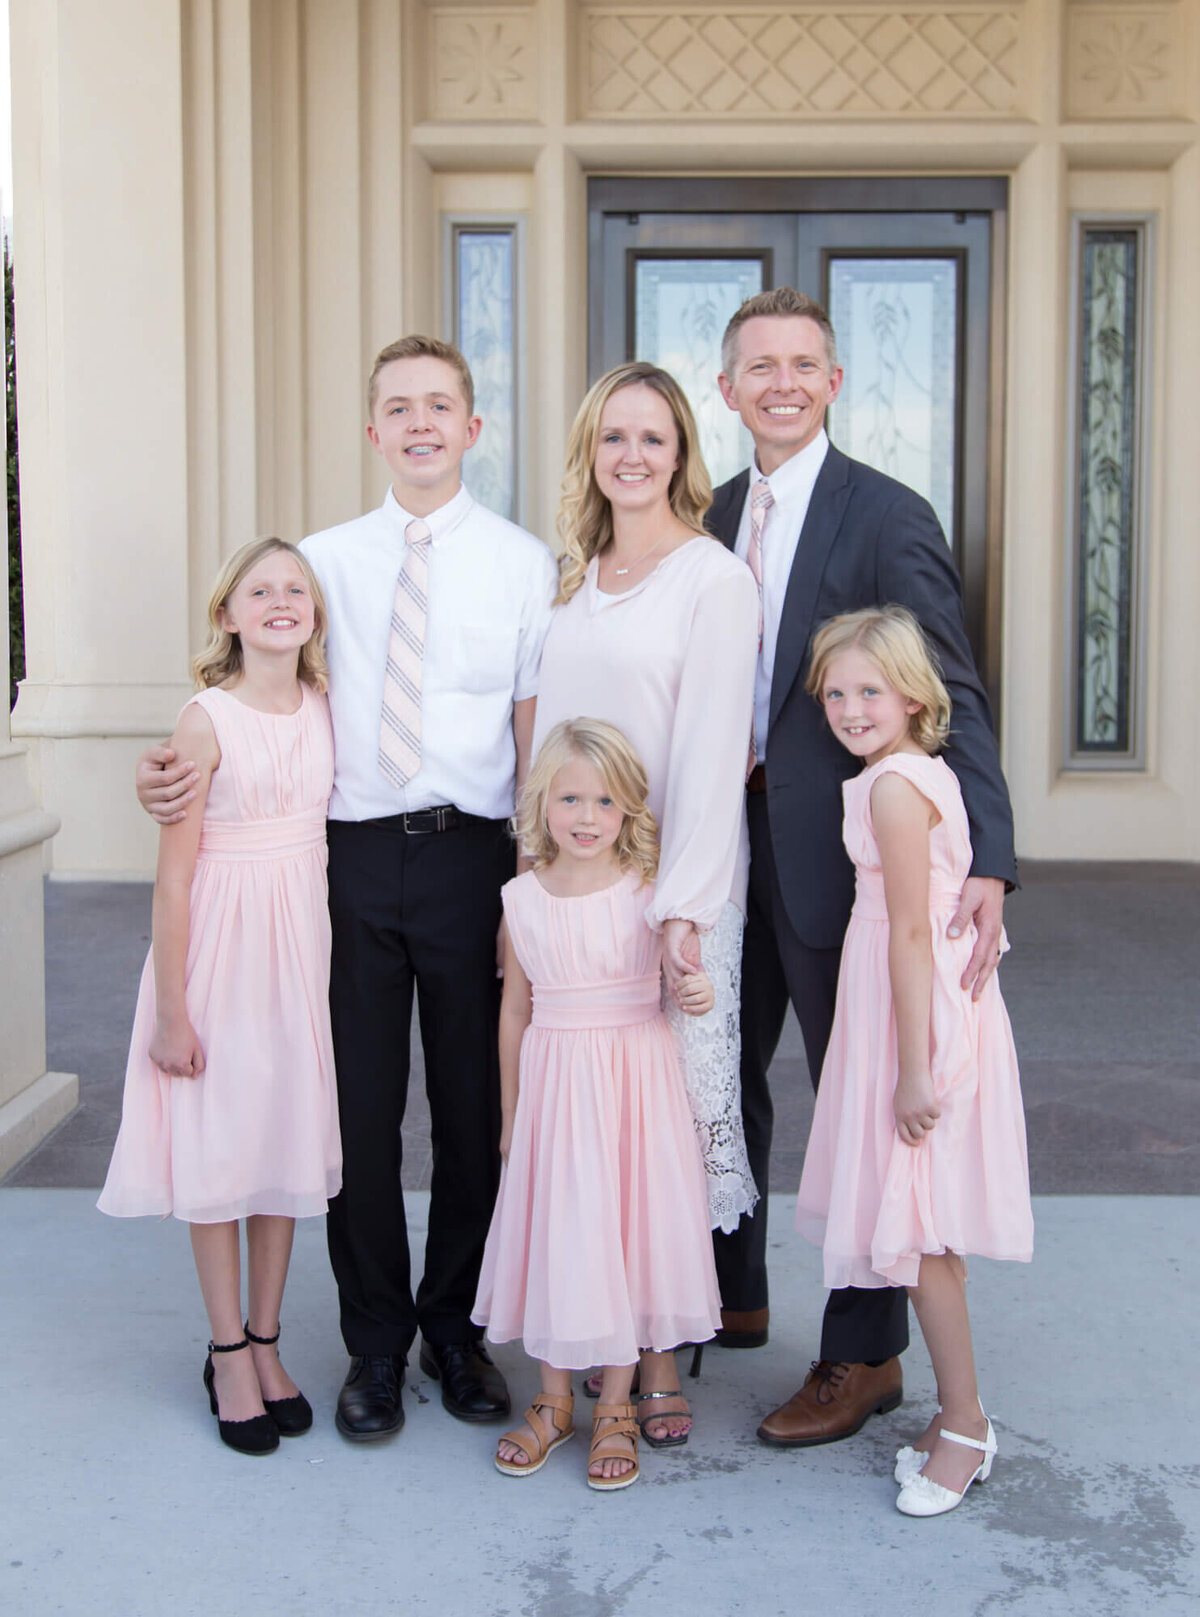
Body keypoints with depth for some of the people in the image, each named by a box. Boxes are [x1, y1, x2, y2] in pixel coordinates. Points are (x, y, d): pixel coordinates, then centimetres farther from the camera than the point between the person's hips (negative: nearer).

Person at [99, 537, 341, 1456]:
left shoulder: (324, 709, 3)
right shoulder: (207, 723, -11)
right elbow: (174, 875, -10)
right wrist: (172, 1011, -10)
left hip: (305, 938, 5)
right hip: (220, 942, -4)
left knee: (290, 1141, 11)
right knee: (218, 1148, 5)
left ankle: (266, 1341, 25)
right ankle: (229, 1353, 19)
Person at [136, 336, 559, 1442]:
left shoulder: (522, 563, 3)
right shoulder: (324, 560, 10)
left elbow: (536, 734, 1)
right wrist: (185, 770, -7)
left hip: (469, 854, -1)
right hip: (351, 853, 2)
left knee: (475, 1105, 8)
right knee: (359, 1105, 7)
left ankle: (456, 1329, 28)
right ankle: (376, 1342, 25)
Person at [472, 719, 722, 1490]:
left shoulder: (648, 890, -6)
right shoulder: (523, 900, 0)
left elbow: (682, 975, -11)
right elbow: (516, 1008, 8)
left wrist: (696, 992, -36)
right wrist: (510, 1112, 13)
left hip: (636, 1079, -2)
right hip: (553, 1086, 2)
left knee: (627, 1230, 3)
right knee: (554, 1232, 7)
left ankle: (616, 1409, 20)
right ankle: (555, 1401, 27)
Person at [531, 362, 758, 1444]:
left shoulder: (713, 577, -6)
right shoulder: (578, 578, 14)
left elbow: (711, 752, -13)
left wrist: (683, 904, -18)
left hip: (669, 878, -6)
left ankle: (661, 1363, 11)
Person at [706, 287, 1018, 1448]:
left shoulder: (888, 517, -12)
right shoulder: (720, 513, 8)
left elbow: (950, 699, -18)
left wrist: (987, 864, -29)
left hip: (836, 851, -6)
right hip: (730, 839, 7)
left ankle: (864, 1355, 22)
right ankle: (728, 1297, 38)